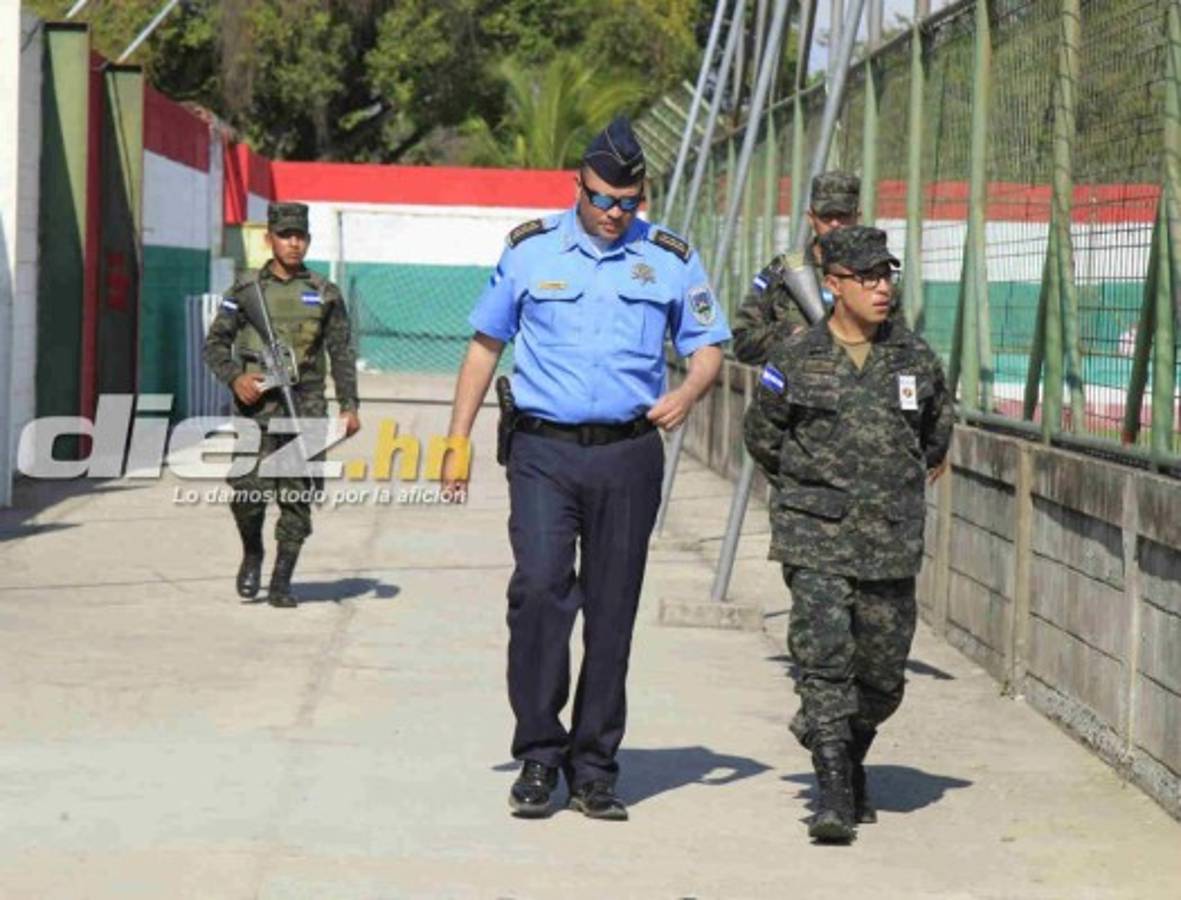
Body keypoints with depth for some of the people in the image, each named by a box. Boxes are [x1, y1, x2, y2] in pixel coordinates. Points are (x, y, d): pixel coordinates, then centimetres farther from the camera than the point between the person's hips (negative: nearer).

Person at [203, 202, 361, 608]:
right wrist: (234, 377, -8)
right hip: (255, 406, -1)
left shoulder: (325, 294, 10)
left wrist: (349, 406, 3)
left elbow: (342, 354, 12)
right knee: (249, 492, -10)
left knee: (296, 497, -1)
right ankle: (251, 556, 17)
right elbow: (215, 343, 10)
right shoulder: (246, 290, 8)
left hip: (306, 408, 1)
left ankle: (281, 581, 7)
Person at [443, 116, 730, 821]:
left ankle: (594, 768, 12)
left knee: (612, 610, 3)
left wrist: (688, 393, -13)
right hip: (544, 451, -1)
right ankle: (538, 757, -6)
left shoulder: (671, 260, 7)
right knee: (540, 589, -16)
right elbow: (487, 343, 14)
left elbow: (709, 348, 10)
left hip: (629, 453, 1)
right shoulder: (531, 250, 7)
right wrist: (458, 438, 8)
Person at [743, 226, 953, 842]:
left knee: (883, 672, 7)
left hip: (892, 542, 3)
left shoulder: (914, 358, 6)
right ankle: (834, 793, -12)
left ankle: (851, 760, 33)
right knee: (822, 657, -14)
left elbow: (937, 427, 24)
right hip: (816, 537, -3)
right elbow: (762, 434, 14)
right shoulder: (795, 360, -2)